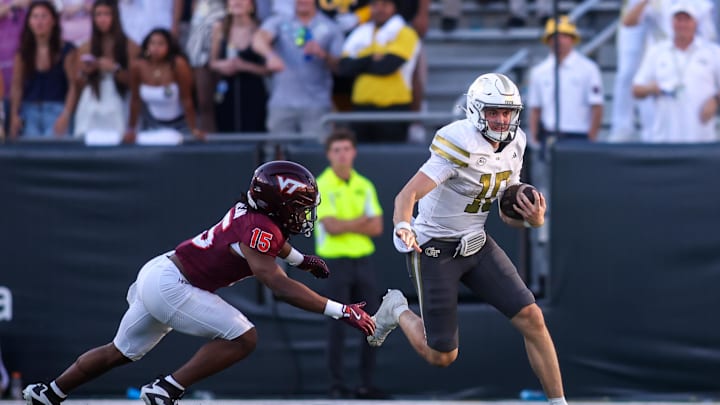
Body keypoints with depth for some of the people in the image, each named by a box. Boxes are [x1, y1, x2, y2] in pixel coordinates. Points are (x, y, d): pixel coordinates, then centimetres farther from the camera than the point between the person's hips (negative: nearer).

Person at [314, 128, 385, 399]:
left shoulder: (364, 186, 9)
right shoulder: (322, 187, -6)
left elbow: (376, 228, 2)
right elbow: (332, 227, -16)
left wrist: (345, 225, -10)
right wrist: (362, 221, -5)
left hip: (363, 261, 5)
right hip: (335, 262, -5)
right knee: (337, 326, -3)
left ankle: (366, 384, 12)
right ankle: (337, 386, 2)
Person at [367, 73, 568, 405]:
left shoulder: (513, 146, 0)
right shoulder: (462, 144, -24)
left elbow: (507, 214, 10)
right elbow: (407, 195, -31)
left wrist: (533, 220, -13)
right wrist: (403, 227, -53)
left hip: (476, 244, 7)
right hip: (435, 249, -7)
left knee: (531, 318, -6)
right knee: (442, 356, -1)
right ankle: (398, 311, 29)